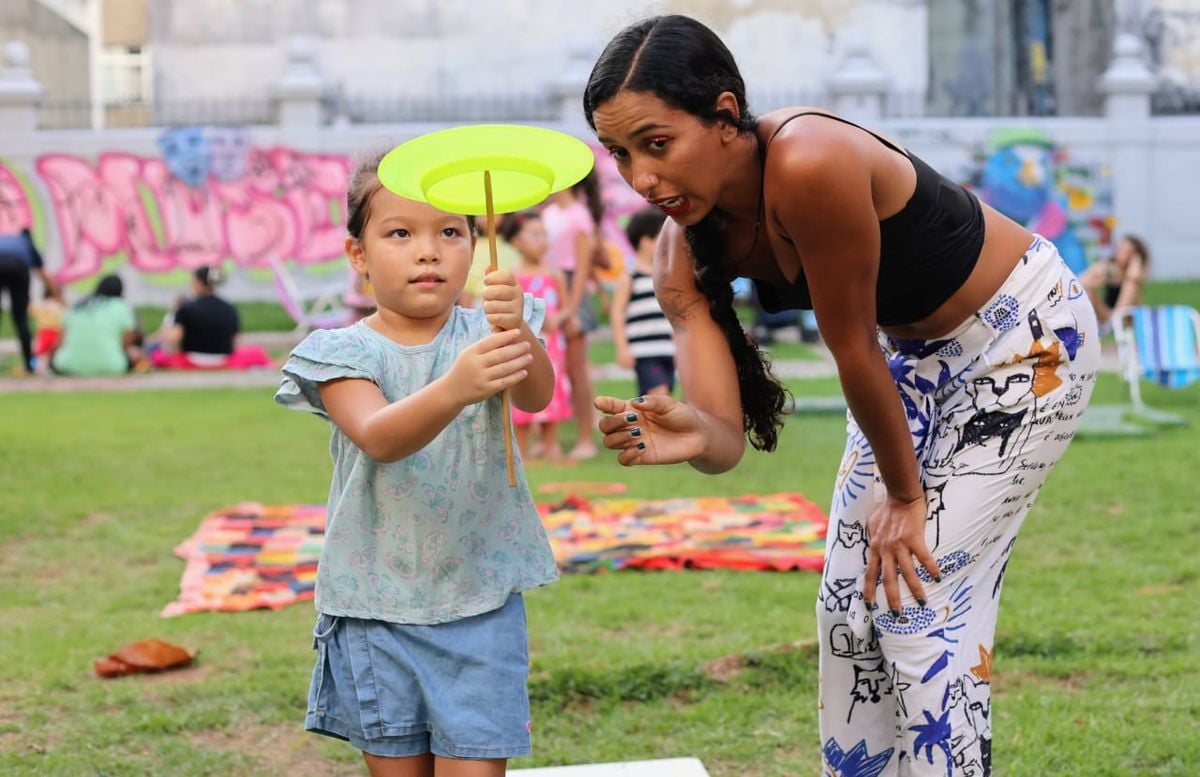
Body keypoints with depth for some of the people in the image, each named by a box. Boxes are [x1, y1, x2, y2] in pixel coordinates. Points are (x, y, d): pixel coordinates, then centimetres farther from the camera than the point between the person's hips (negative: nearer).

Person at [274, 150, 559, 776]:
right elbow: (377, 438, -24)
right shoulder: (343, 352, -5)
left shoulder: (485, 334, 0)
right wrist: (453, 389, -44)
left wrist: (517, 333, -43)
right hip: (378, 606, 0)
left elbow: (536, 395, -21)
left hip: (482, 605, 0)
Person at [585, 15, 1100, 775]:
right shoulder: (685, 248, -15)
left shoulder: (810, 166, -37)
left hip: (1027, 336, -7)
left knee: (919, 600, -8)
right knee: (849, 600, 8)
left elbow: (854, 349, -25)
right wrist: (695, 436, -44)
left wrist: (906, 496, -14)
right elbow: (728, 435, -21)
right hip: (916, 354, 7)